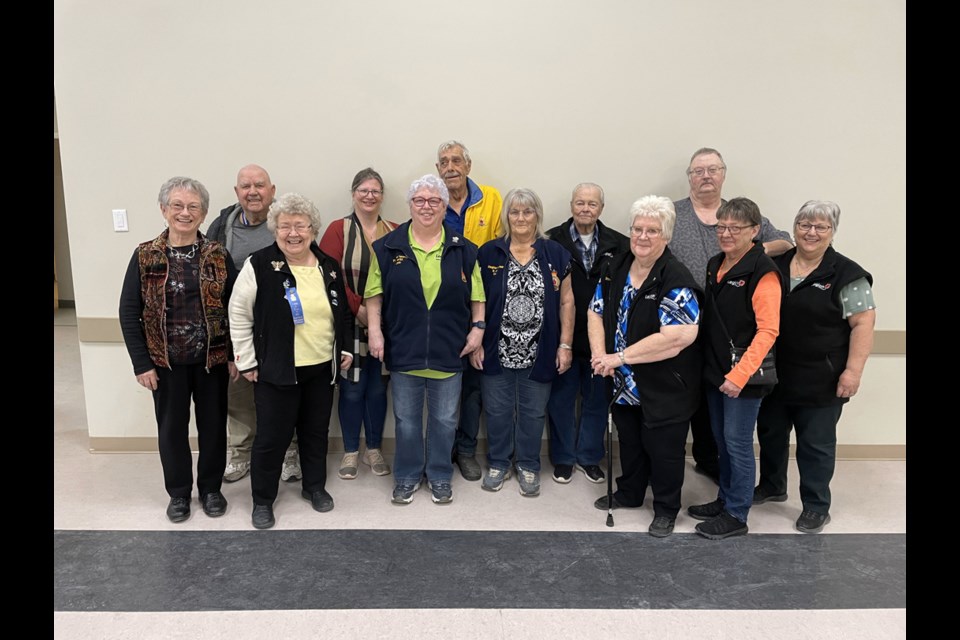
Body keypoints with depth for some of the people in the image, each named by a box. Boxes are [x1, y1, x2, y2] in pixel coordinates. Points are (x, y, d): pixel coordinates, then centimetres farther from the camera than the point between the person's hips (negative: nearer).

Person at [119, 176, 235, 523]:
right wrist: (141, 363, -7)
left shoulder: (218, 256, -2)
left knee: (213, 425, 11)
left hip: (212, 359, 0)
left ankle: (211, 489, 31)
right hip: (166, 362, 0)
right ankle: (178, 492, 31)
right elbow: (129, 312, -3)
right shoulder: (145, 257, -4)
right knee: (172, 427, 12)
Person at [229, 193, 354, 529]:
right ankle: (262, 499, 25)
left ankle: (315, 486, 37)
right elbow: (239, 316, -6)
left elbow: (345, 313, 15)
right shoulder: (259, 265, -10)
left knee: (316, 431, 17)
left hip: (322, 368, 4)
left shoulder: (329, 267, 4)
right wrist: (247, 361, -6)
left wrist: (346, 350, 11)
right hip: (276, 370, -4)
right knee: (272, 436, 5)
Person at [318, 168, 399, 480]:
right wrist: (358, 308, -17)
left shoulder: (396, 233, 6)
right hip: (351, 324, -2)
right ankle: (350, 451, 22)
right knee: (352, 388, 5)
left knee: (378, 387, 11)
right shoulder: (338, 230, -2)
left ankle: (374, 449, 27)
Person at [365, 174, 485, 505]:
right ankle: (407, 476, 30)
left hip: (448, 352, 1)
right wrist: (375, 331, -6)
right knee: (406, 419, 12)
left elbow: (476, 295, 7)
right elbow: (374, 293, 2)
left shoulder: (463, 249, 3)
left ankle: (440, 476, 30)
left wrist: (477, 327, -3)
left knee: (444, 419, 12)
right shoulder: (388, 247, 1)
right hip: (403, 350, 0)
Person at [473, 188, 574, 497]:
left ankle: (528, 466, 31)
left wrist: (565, 345, -2)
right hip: (496, 352, 0)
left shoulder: (555, 253, 1)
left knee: (533, 412, 12)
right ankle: (498, 463, 32)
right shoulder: (488, 253, 0)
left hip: (539, 353, 0)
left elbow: (566, 301, 2)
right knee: (497, 410, 12)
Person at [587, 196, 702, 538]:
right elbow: (596, 312, 5)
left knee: (663, 447, 10)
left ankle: (666, 509, 32)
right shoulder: (615, 269, 1)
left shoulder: (675, 279, -21)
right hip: (624, 384, 6)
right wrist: (600, 354, -13)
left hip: (664, 389, -6)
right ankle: (629, 493, 46)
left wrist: (620, 357, -27)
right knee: (629, 441, 23)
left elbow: (678, 336, -30)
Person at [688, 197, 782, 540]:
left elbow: (768, 330, -19)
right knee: (721, 439, 18)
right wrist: (711, 365, 13)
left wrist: (740, 374, -24)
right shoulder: (715, 265, 9)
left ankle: (736, 515, 18)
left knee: (737, 443, 3)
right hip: (714, 370, 8)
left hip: (743, 375, -7)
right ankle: (725, 500, 34)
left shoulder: (763, 272, -15)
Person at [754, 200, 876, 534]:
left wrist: (852, 371, -18)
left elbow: (863, 324, -11)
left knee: (815, 443, 7)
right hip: (773, 374, 5)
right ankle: (771, 486, 39)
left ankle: (816, 506, 23)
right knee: (770, 433, 18)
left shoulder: (846, 275, -10)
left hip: (820, 380, -5)